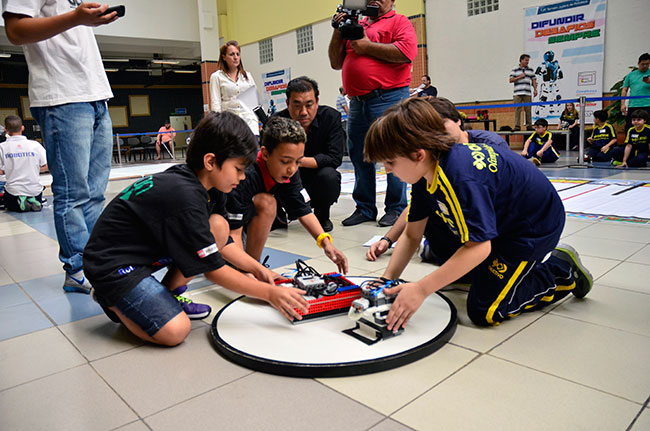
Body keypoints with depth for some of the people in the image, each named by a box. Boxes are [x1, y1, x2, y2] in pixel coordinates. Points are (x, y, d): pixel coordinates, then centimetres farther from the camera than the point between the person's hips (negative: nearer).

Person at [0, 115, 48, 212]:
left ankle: (20, 202, -2)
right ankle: (33, 202, -1)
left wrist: (9, 170, 15)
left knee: (8, 205, 30)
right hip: (34, 190, 1)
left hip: (13, 191, -1)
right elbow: (45, 167, -4)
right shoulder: (35, 145, -7)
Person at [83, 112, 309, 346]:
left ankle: (170, 294, 6)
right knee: (176, 331, -22)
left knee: (218, 225, -8)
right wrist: (269, 293, -20)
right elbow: (212, 269, -24)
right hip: (111, 263, -8)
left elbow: (223, 243, 8)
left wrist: (258, 270, 2)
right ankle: (110, 299, 5)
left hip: (147, 248, 9)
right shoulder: (185, 196, -31)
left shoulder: (208, 187, -4)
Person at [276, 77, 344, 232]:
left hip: (318, 185, 0)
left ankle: (322, 217, -2)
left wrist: (300, 161, -35)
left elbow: (335, 158, -21)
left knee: (328, 175, -33)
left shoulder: (330, 117, -14)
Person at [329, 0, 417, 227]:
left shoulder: (399, 22, 6)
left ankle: (396, 208, 5)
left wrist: (367, 46, -8)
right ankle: (365, 208, 17)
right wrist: (338, 31, 8)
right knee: (359, 156, 8)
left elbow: (407, 52, -14)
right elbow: (336, 63, 21)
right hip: (357, 102, 6)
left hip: (389, 99, -6)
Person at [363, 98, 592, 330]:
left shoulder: (461, 177, -37)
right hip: (503, 219, 9)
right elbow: (411, 235, -2)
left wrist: (421, 289, -34)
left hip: (536, 225, -8)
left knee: (483, 312, -8)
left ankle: (562, 270, 8)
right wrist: (387, 279, -12)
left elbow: (479, 248, -35)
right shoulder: (425, 172, -8)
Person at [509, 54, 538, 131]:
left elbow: (534, 80, 15)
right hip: (518, 93, -2)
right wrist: (520, 77, -7)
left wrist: (535, 90, 4)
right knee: (517, 110, -5)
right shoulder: (514, 70, 8)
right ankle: (517, 126, -4)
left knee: (528, 110, 0)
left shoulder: (531, 70, 16)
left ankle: (529, 125, 4)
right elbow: (510, 80, 1)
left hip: (528, 93, 2)